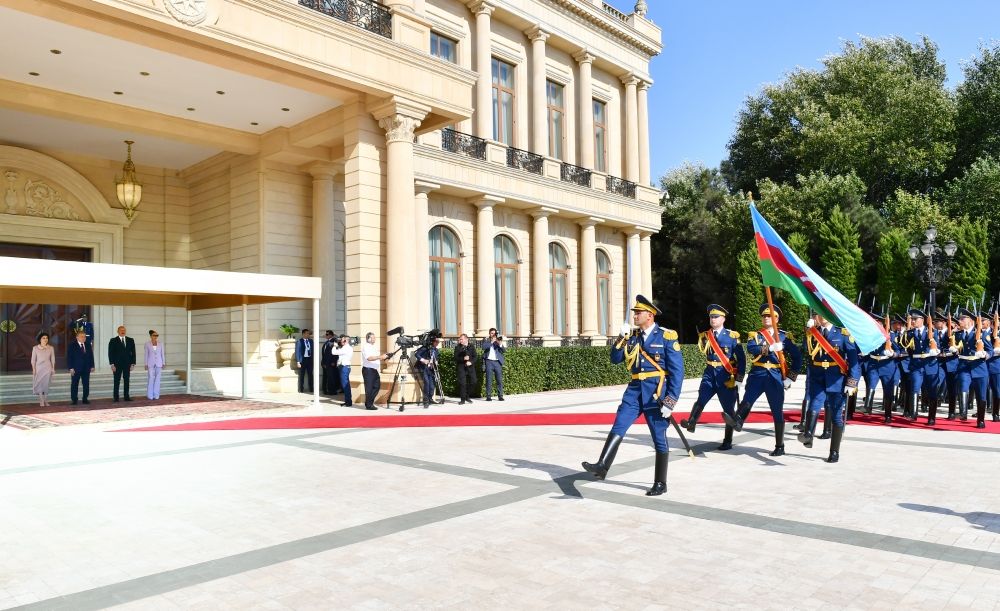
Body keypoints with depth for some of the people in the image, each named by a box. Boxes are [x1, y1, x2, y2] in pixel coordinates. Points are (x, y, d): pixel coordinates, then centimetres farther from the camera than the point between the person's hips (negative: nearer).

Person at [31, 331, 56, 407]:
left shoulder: (51, 348, 4)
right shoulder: (35, 348, 1)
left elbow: (53, 359, 8)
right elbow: (33, 360, 3)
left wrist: (53, 368, 3)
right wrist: (33, 369, -3)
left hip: (47, 368, 0)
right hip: (39, 368, 0)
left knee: (46, 384, -2)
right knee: (39, 384, -2)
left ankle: (46, 401, 4)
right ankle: (41, 402, 3)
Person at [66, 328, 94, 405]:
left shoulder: (88, 346, 11)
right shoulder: (71, 346, -2)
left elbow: (91, 356, 14)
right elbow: (69, 358, -5)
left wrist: (92, 366, 7)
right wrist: (71, 368, -12)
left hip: (86, 369, 4)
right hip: (76, 369, -4)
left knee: (86, 384, 4)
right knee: (74, 385, 1)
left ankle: (85, 399, 11)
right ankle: (74, 400, 8)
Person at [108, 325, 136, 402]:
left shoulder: (130, 340, 9)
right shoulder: (113, 341, 1)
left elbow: (133, 352, 9)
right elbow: (110, 353, -2)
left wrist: (133, 363, 2)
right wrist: (112, 364, -9)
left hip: (127, 364, 3)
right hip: (117, 364, -3)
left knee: (127, 381, 6)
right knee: (117, 381, 0)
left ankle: (126, 396, 11)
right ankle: (116, 397, 4)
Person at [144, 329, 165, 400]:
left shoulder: (160, 344, 3)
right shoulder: (147, 344, -1)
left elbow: (162, 354, 6)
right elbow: (146, 354, 1)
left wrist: (163, 363, 1)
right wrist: (146, 364, -2)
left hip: (158, 363, 2)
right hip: (151, 363, -2)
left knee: (157, 379, 2)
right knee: (151, 379, -7)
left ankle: (156, 395, 7)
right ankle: (150, 395, 1)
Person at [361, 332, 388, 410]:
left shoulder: (375, 347, 17)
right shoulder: (365, 347, -10)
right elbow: (369, 358, -23)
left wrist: (383, 357, 4)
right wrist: (380, 357, -30)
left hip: (375, 370, 8)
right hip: (368, 369, -8)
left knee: (377, 386, 9)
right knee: (369, 388, -3)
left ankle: (370, 402, 20)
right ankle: (368, 405, 5)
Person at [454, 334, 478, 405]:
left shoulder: (472, 347, 9)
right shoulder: (457, 347, 5)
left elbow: (475, 357, 4)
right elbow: (456, 358, -2)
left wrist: (471, 362, -15)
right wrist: (463, 359, -18)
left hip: (470, 367, 2)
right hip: (461, 367, -2)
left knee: (473, 382, -2)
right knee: (462, 383, -7)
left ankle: (467, 396, 18)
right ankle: (463, 399, 1)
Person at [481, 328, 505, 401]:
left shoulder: (499, 340, 15)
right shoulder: (486, 340, 9)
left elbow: (503, 350, 4)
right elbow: (484, 347, -11)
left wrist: (500, 344, -15)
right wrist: (491, 342, -17)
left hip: (497, 362, 2)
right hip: (489, 362, -2)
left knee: (499, 380, 0)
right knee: (489, 380, -2)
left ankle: (500, 396, 5)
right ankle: (488, 396, 1)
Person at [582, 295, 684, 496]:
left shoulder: (666, 336, -7)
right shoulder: (632, 336, 9)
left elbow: (677, 371, -9)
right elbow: (615, 359, 8)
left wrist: (670, 401, -14)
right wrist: (622, 338, -7)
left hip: (656, 393, -5)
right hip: (635, 390, 5)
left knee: (659, 439, 5)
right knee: (618, 427, -11)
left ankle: (660, 483, 16)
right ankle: (602, 466, -18)